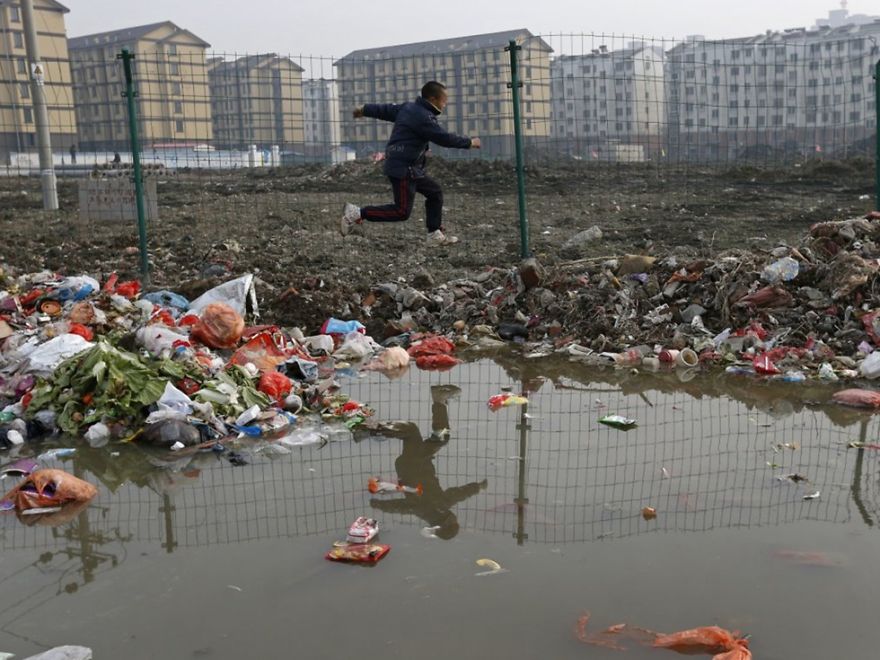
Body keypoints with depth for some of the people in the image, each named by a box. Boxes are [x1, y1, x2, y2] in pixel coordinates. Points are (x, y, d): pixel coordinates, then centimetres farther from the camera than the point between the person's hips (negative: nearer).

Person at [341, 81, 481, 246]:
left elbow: (386, 109, 21)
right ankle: (357, 213, -6)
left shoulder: (409, 107, 10)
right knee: (402, 212, -8)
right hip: (403, 169, -11)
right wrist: (469, 143, -6)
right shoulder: (424, 117, -19)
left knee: (435, 192, 14)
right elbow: (445, 138, -18)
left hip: (411, 168, 11)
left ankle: (435, 234, 18)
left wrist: (365, 109, 35)